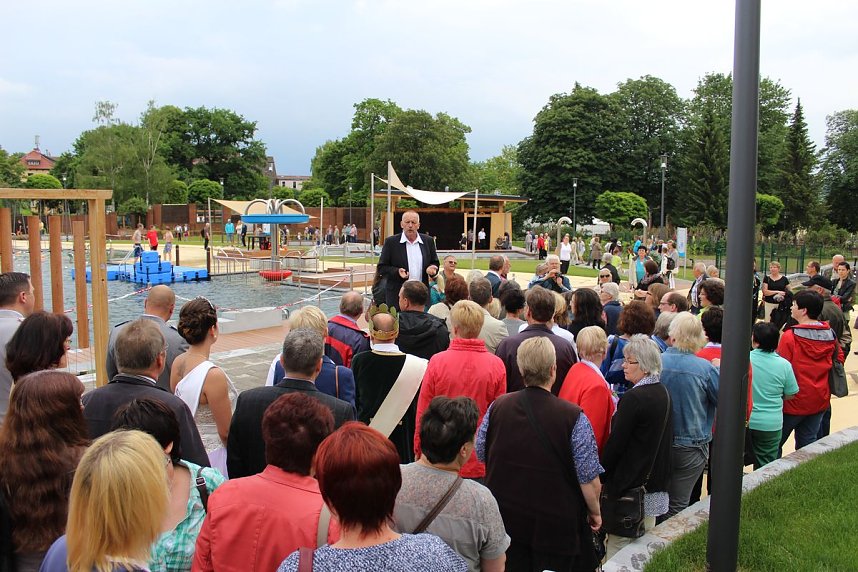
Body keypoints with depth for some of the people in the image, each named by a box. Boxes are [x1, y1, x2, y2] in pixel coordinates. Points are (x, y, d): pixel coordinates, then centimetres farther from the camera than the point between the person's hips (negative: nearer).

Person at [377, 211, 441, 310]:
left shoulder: (428, 241, 9)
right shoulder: (391, 242, 1)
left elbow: (435, 263, 17)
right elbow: (381, 267, 1)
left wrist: (432, 269, -6)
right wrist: (397, 272, -16)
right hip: (397, 294, -2)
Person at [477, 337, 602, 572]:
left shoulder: (497, 407, -8)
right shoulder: (574, 418, -20)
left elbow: (480, 454, 6)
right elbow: (588, 478, -15)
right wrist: (594, 512, 3)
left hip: (505, 517, 3)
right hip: (555, 526, -3)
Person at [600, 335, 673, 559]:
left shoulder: (633, 397, -21)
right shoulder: (663, 393, 6)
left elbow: (615, 442, -18)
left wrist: (600, 477, -7)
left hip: (629, 482, -9)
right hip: (655, 480, 9)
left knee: (618, 545, 0)